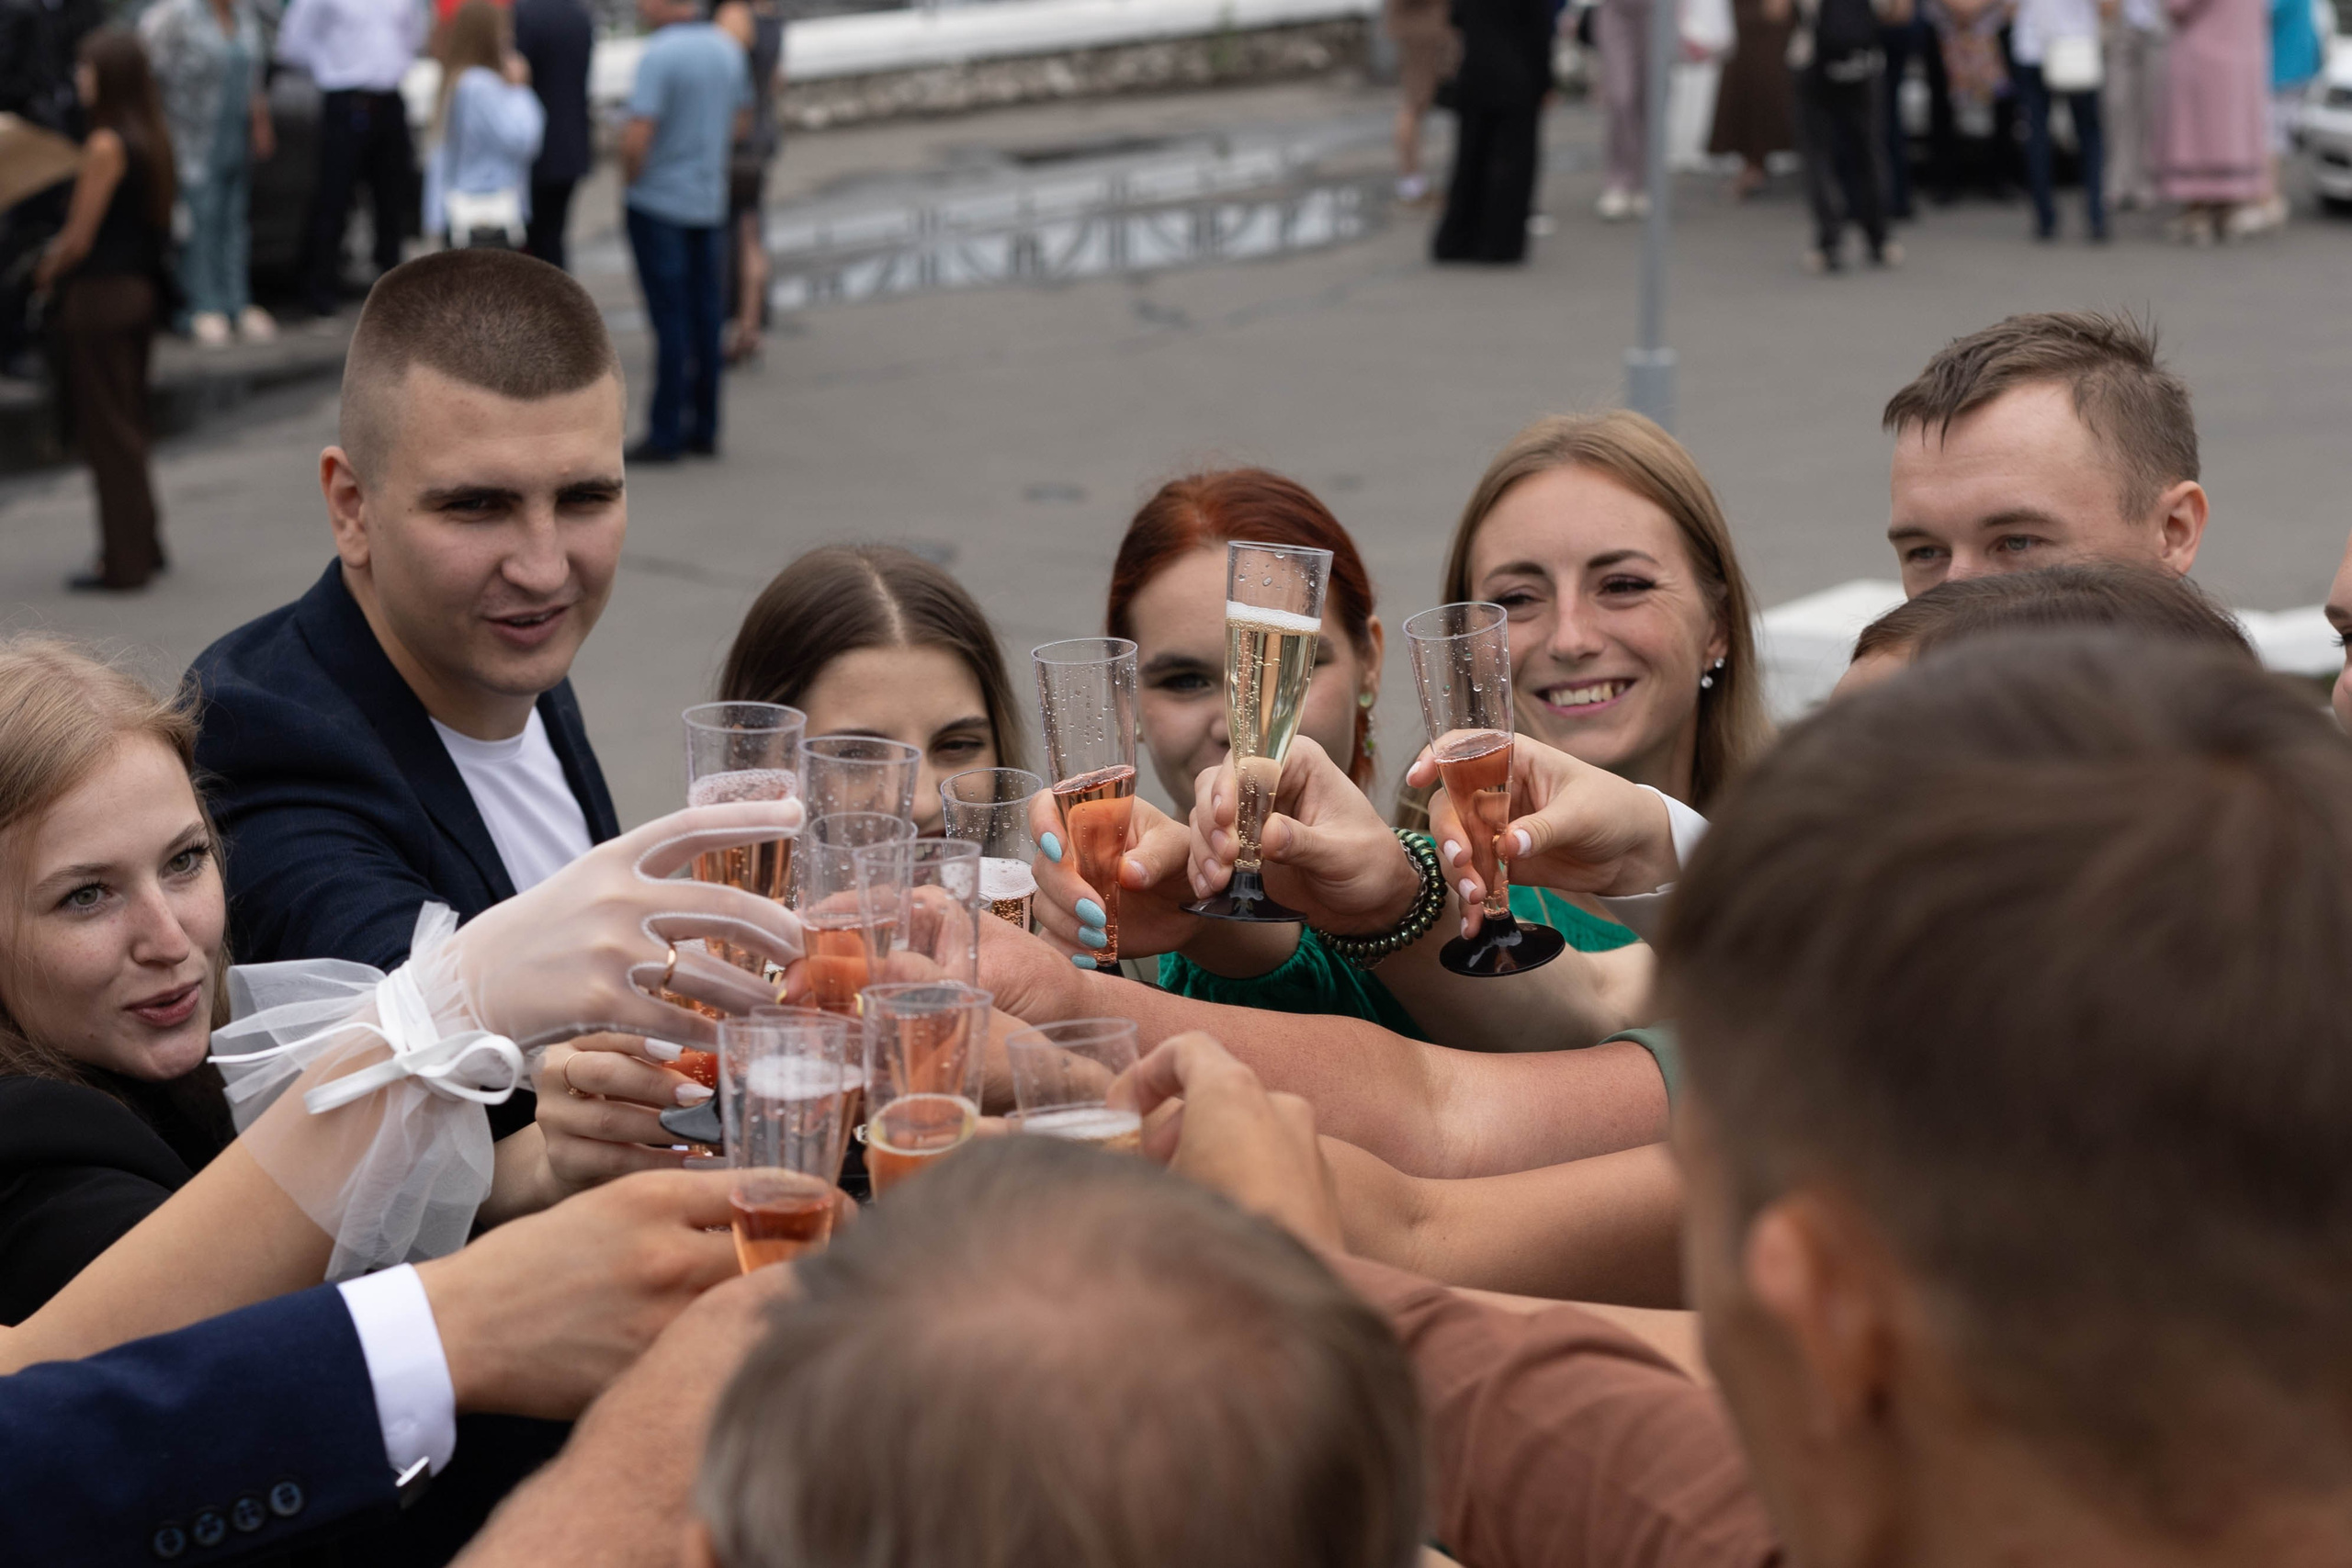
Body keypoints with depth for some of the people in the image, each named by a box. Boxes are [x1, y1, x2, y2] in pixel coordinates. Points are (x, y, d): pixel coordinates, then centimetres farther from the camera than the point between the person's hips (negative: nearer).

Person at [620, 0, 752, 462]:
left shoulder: (659, 55, -19)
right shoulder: (727, 49, 5)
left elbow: (636, 138, -23)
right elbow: (741, 120, 18)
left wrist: (630, 177, -5)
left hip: (658, 203, -7)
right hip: (710, 199, 7)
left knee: (670, 320, -3)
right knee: (704, 317, 10)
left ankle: (665, 436, 1)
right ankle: (704, 428, 16)